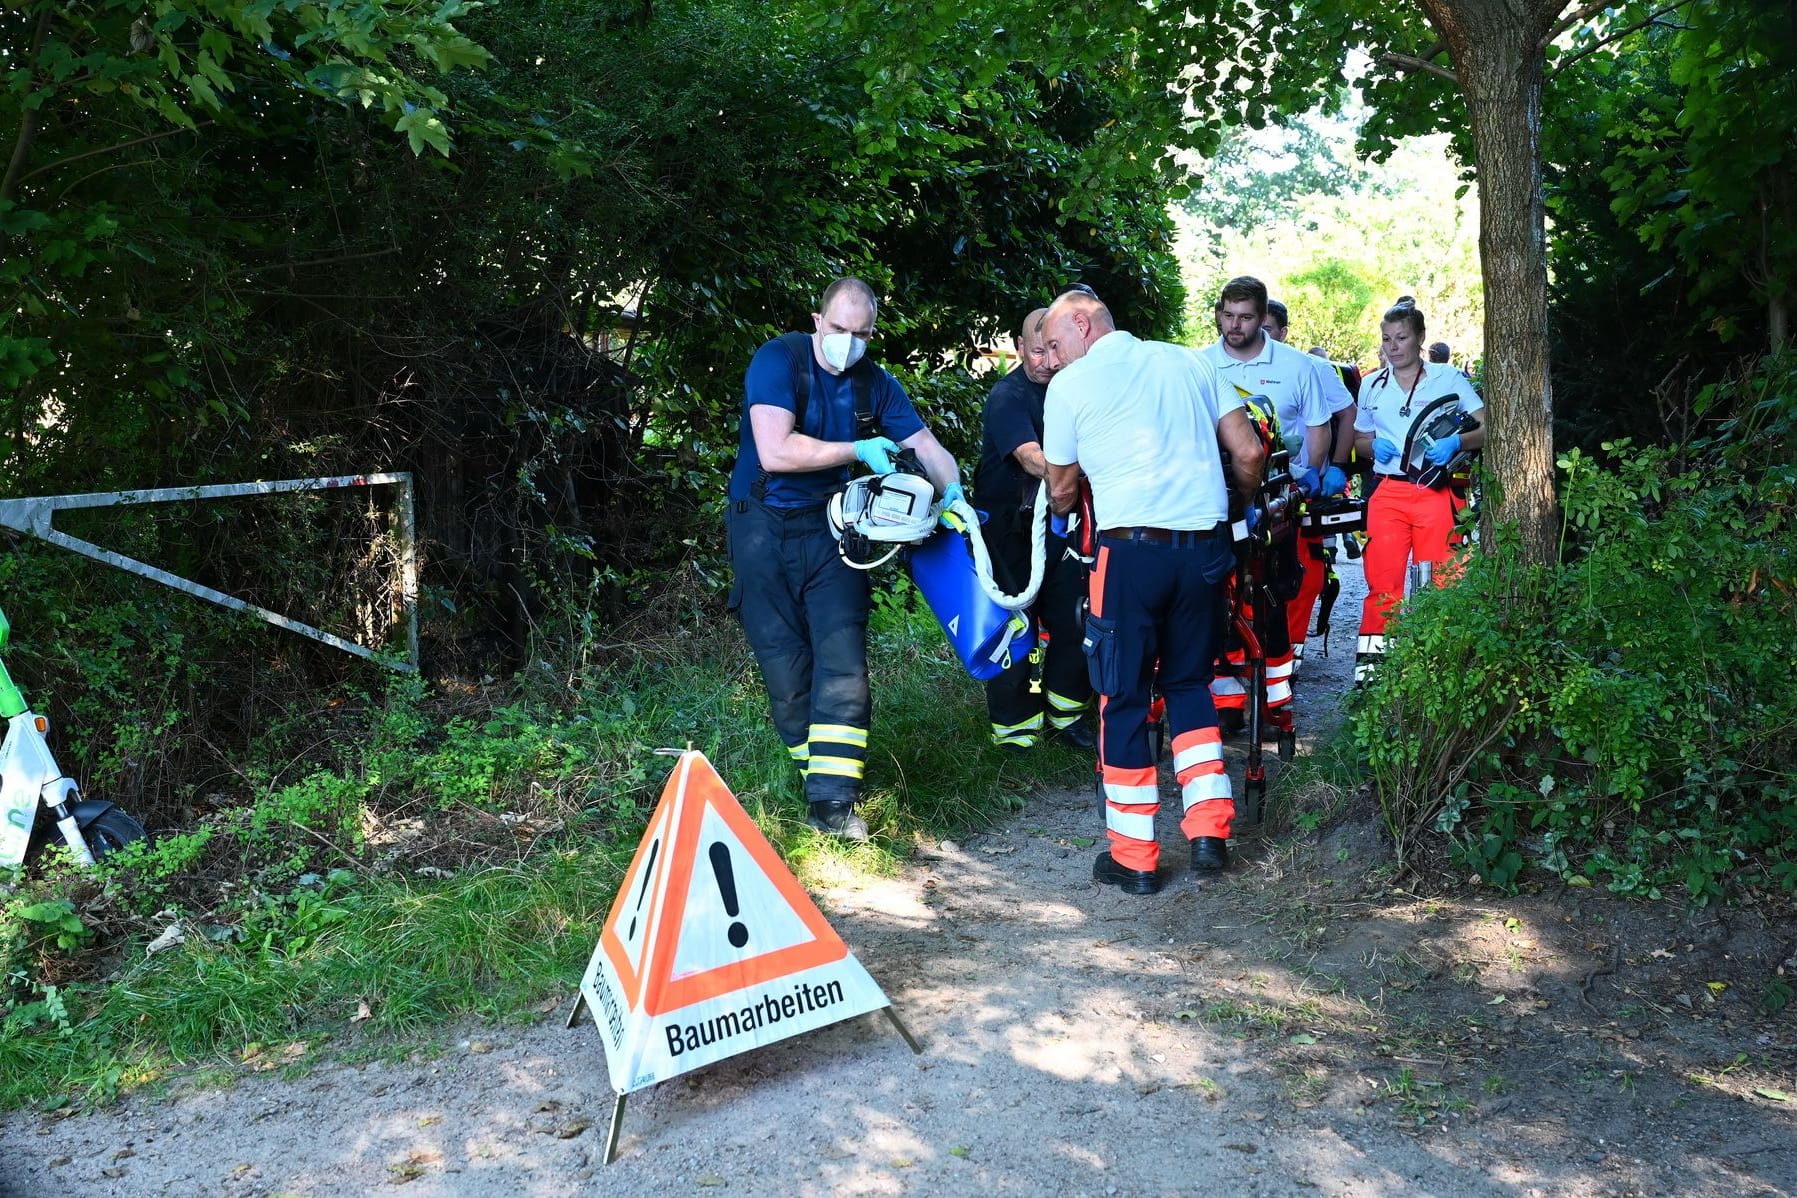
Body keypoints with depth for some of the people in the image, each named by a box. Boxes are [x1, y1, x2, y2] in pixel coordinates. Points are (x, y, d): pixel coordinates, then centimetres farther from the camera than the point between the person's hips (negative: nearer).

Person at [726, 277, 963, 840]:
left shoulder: (875, 383, 5)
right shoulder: (778, 360, -11)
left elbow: (925, 444, 7)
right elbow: (775, 451, -23)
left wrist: (953, 493, -12)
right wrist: (859, 449, -18)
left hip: (832, 528, 3)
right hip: (764, 527, -3)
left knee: (841, 660, -9)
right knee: (785, 663, 0)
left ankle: (832, 799, -10)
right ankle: (813, 768, 17)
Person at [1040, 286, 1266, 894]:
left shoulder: (1070, 384, 3)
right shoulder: (1189, 360, 13)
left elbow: (1061, 489, 13)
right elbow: (1249, 452, 9)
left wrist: (1060, 520, 36)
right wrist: (1242, 505, 29)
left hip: (1132, 550, -4)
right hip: (1206, 545, 4)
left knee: (1123, 698, 7)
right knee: (1189, 682, 20)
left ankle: (1134, 856, 10)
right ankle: (1209, 831, 15)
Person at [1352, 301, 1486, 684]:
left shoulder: (1449, 378, 6)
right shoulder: (1371, 386, 14)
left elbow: (1487, 429, 3)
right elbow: (1360, 439, 24)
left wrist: (1455, 442, -16)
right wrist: (1374, 446, 0)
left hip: (1436, 492, -2)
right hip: (1388, 492, 2)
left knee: (1438, 581, -5)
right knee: (1382, 579, -5)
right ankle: (1371, 657, -1)